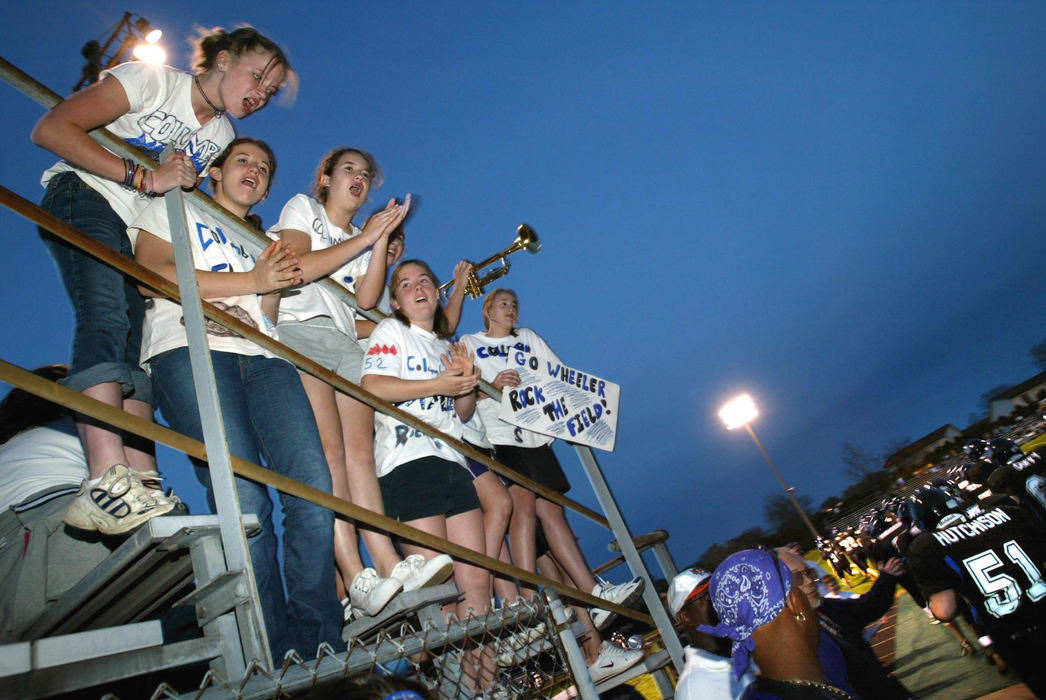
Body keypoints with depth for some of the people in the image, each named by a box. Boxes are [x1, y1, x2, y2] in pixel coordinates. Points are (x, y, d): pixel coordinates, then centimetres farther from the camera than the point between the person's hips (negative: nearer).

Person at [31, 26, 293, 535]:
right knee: (106, 319, -30)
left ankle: (141, 487, -18)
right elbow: (50, 130, -16)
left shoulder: (222, 137, 13)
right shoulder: (152, 80, -7)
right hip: (83, 201, -7)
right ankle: (106, 479, -42)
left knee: (140, 348, -10)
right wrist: (144, 178, -23)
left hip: (143, 232, 7)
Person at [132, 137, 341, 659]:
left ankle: (319, 646, -10)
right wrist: (250, 280, -2)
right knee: (244, 503, -19)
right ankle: (279, 657, -12)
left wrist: (275, 286, 0)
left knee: (314, 489, -16)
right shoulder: (174, 211, 23)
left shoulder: (266, 242, 34)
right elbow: (151, 277, 3)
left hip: (262, 358, 4)